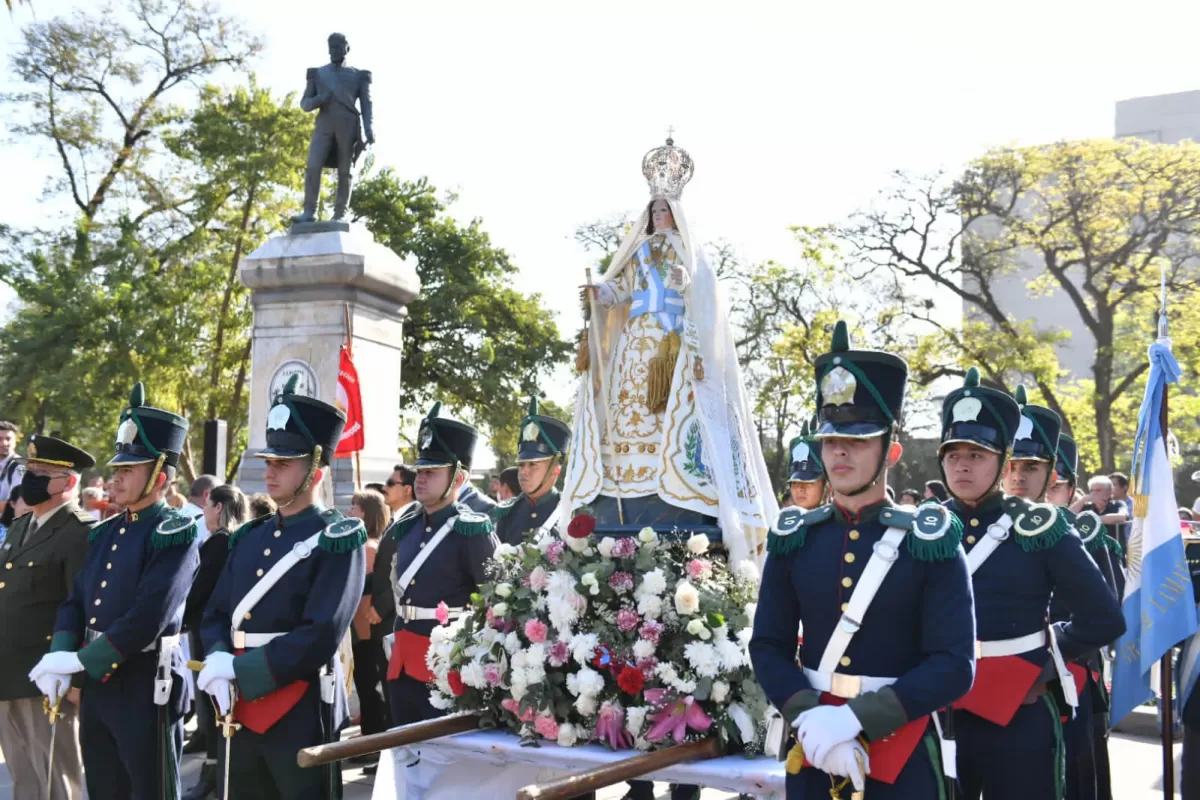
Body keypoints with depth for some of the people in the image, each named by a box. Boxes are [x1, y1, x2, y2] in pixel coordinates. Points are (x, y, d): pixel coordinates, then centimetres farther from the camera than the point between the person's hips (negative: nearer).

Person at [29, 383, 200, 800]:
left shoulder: (175, 534, -13)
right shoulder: (105, 532, 12)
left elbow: (148, 618, -22)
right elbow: (74, 600, 11)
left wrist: (81, 659, -17)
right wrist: (60, 655, -7)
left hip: (145, 687, -8)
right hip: (96, 684, 8)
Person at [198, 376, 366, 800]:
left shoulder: (339, 539, -8)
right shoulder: (247, 537, 13)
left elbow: (321, 636, -18)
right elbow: (215, 615, 11)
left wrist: (239, 669, -18)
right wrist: (218, 661, -10)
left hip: (301, 711, -6)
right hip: (240, 708, 7)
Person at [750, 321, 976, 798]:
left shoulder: (931, 542, -9)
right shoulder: (793, 538, 0)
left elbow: (954, 666, -13)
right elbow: (768, 647, 0)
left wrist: (855, 719, -22)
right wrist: (809, 717, -18)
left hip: (902, 753, -2)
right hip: (813, 747, 2)